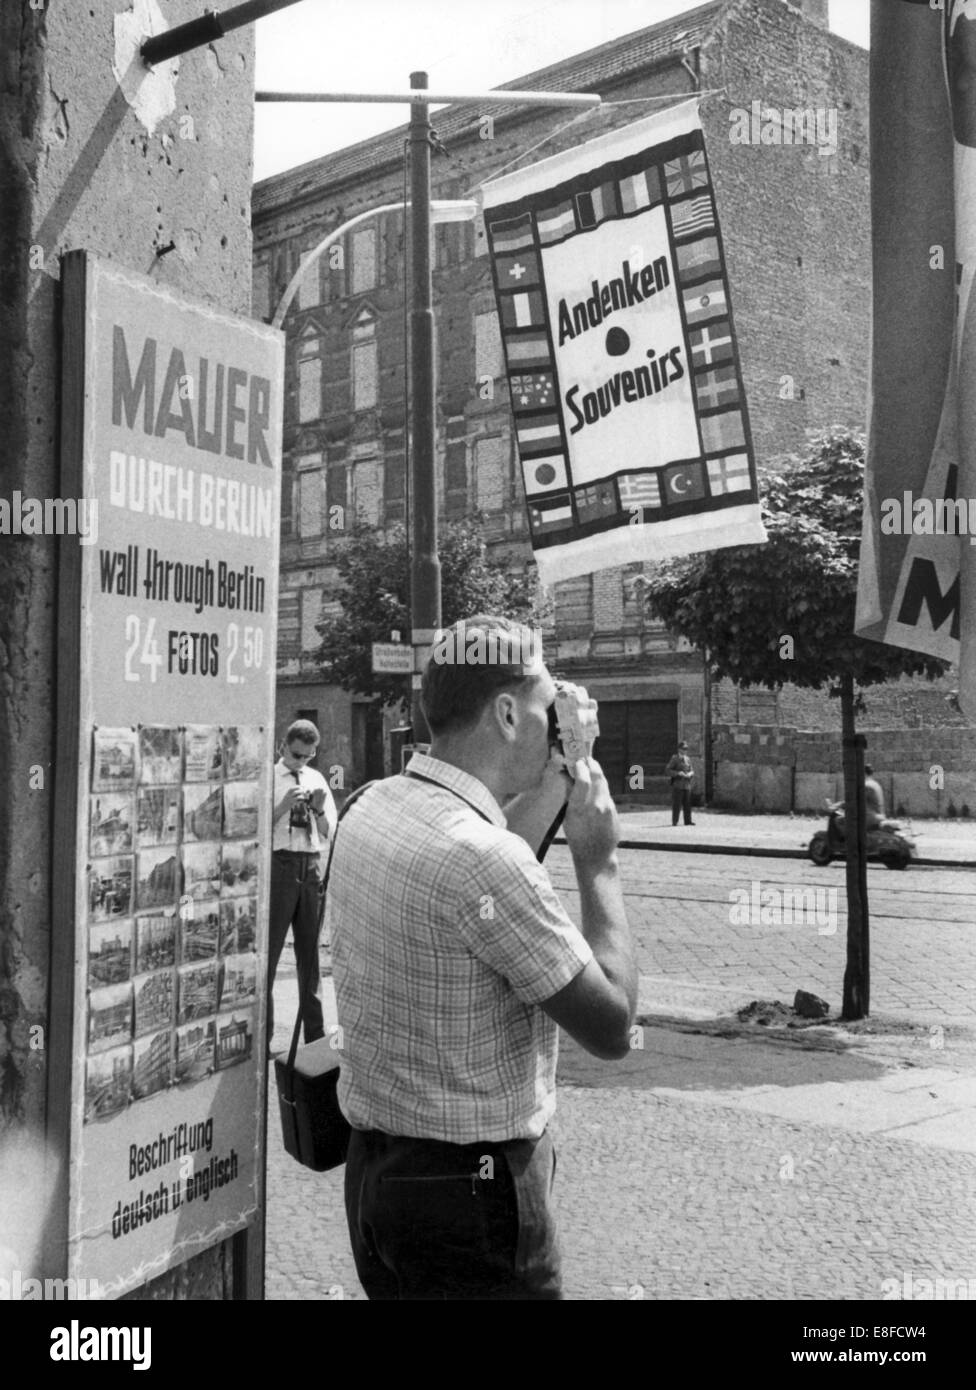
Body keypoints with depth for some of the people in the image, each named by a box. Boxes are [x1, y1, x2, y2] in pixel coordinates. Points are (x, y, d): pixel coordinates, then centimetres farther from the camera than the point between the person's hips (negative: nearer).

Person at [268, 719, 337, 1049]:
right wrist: (284, 806, -19)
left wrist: (320, 810, -6)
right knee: (269, 949, -2)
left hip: (312, 867, 4)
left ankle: (315, 1036, 21)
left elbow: (329, 834, 12)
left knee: (310, 951, 12)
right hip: (278, 864, -4)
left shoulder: (317, 779, 11)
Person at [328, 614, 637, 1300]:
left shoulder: (372, 807, 1)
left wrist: (551, 790, 11)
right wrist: (599, 860, -10)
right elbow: (612, 1027, -19)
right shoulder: (485, 856, -26)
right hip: (473, 1187, -8)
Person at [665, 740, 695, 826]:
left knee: (687, 804, 3)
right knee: (676, 804, -5)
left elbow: (692, 770, 19)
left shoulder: (687, 759, 15)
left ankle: (688, 821, 7)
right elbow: (667, 770, -7)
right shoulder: (675, 759, -3)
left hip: (687, 785, 6)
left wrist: (690, 774, -5)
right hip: (677, 785, -5)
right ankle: (674, 821, -1)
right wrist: (678, 773, -18)